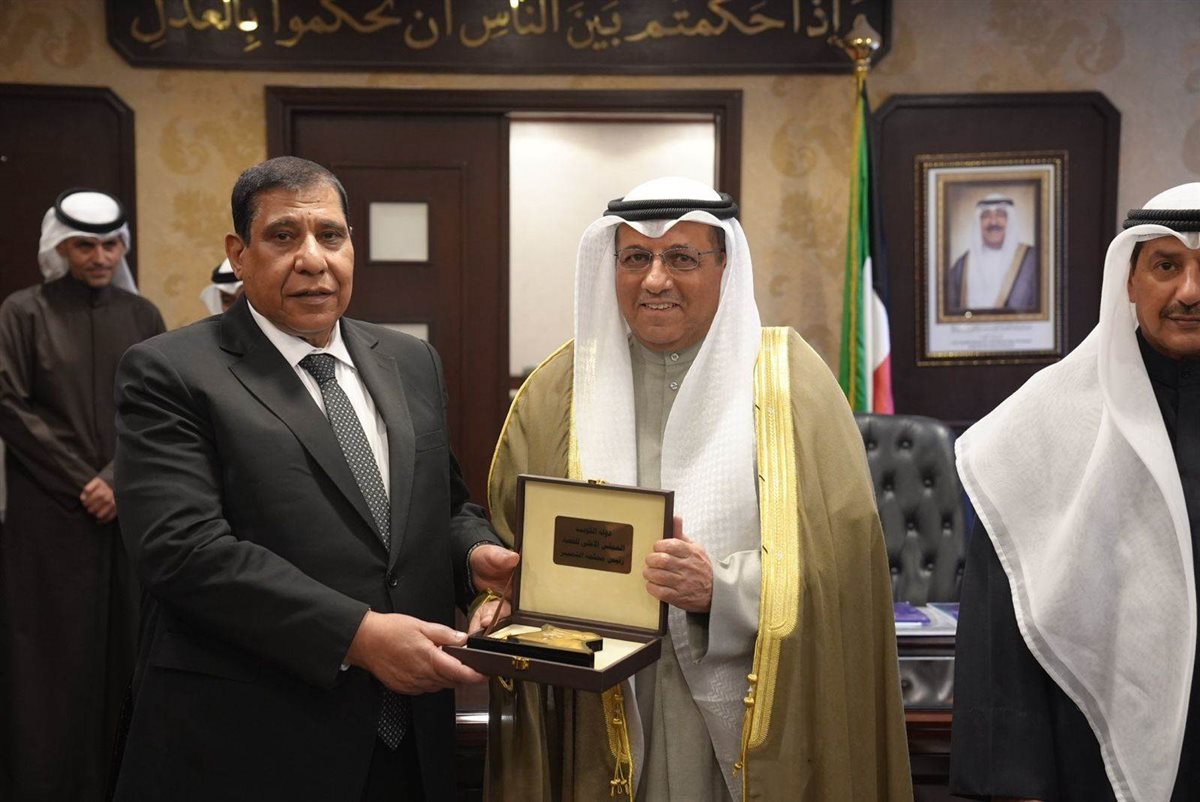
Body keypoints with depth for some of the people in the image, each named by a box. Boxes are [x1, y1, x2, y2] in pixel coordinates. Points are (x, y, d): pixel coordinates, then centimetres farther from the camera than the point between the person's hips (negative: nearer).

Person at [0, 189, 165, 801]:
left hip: (130, 508, 3)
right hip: (49, 511, -3)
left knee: (124, 644, 4)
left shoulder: (142, 315, 9)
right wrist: (80, 482, -9)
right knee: (56, 651, 0)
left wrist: (119, 479, -9)